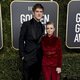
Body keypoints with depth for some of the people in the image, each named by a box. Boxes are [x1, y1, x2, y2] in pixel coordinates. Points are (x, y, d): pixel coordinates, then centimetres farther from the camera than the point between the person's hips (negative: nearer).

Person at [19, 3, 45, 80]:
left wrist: (42, 55, 8)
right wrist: (22, 55, -9)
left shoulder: (42, 26, 9)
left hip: (39, 57, 5)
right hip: (28, 57, -5)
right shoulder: (26, 24, -6)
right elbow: (21, 40, -6)